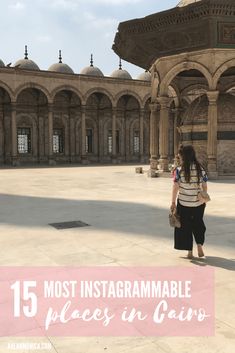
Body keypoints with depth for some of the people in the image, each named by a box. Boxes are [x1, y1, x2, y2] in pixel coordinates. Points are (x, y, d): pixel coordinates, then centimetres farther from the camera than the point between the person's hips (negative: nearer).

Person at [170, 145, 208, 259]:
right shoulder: (200, 169, -4)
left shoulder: (179, 170, -14)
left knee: (185, 227, 12)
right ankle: (199, 246, 12)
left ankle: (190, 252, 18)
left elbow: (175, 188, -12)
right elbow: (205, 186, 2)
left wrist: (173, 202, -3)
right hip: (199, 203, 3)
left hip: (184, 204, -3)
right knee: (198, 224, 24)